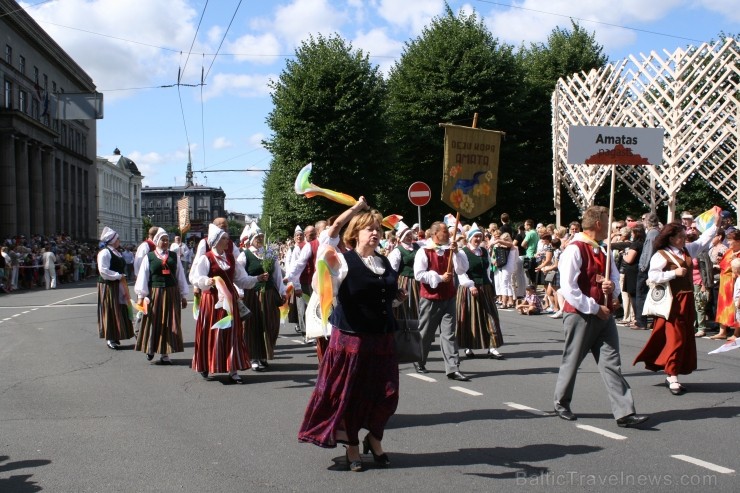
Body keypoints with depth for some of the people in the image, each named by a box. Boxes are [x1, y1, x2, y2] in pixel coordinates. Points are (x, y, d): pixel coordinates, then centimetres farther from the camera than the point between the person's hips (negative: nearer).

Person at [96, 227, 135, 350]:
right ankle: (110, 338, 4)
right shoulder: (105, 252, -14)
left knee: (119, 310, 11)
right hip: (108, 287, -9)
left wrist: (121, 277, 12)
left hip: (117, 286, 9)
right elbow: (103, 271, -21)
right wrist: (119, 276, -18)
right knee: (110, 311, -3)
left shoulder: (115, 252, 14)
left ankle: (115, 337, 20)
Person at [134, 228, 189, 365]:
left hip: (171, 294, 2)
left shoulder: (174, 256, 9)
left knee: (169, 323, 2)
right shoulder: (149, 257, 2)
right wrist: (141, 296, -6)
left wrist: (183, 295, 9)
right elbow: (142, 276, 0)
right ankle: (150, 348, 24)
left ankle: (165, 354, 9)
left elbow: (180, 276, 10)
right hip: (154, 293, -2)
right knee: (153, 322, 4)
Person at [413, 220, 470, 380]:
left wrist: (456, 252, -13)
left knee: (449, 334, -2)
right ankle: (419, 362, 28)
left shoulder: (450, 251, 7)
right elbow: (419, 274, -16)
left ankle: (453, 369, -7)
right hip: (430, 299, -4)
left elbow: (462, 270, -1)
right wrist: (440, 278, -16)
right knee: (425, 333, 9)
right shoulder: (424, 252, -8)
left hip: (448, 298, 4)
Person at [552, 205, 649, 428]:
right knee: (571, 362, 8)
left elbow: (615, 278, 21)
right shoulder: (574, 250, -15)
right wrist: (594, 308, -17)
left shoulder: (603, 251, 12)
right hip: (580, 315, -7)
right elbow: (568, 289, -20)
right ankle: (561, 404, 27)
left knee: (612, 364, 1)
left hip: (603, 315, 7)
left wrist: (612, 286, -4)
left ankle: (624, 413, -1)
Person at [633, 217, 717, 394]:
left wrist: (716, 224, 18)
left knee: (686, 338, 8)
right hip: (673, 301, -8)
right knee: (675, 338, -7)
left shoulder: (687, 250, 12)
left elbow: (703, 241, 24)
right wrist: (675, 273, -21)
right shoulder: (661, 255, -11)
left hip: (687, 300, 8)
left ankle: (671, 375, 15)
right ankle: (672, 377, 0)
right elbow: (652, 276, -20)